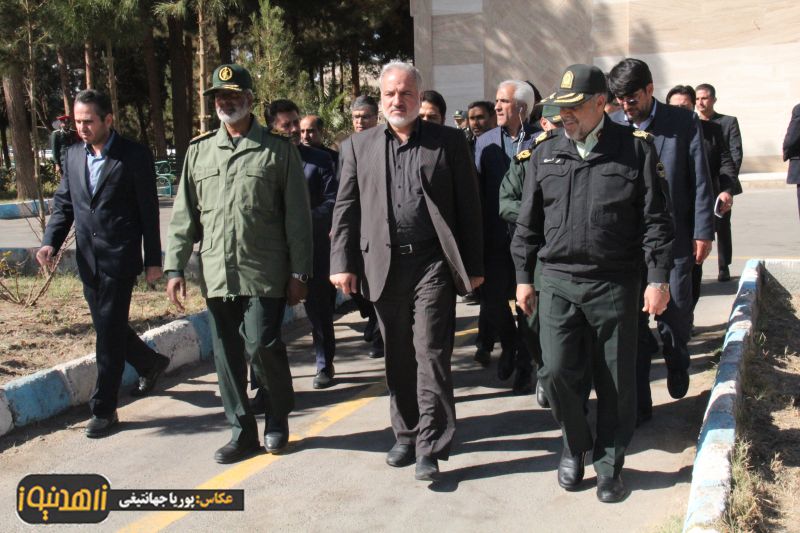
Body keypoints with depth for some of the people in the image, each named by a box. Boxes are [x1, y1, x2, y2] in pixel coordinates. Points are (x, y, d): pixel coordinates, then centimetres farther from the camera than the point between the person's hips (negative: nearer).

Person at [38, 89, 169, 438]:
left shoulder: (135, 156, -7)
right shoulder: (72, 156, 9)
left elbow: (148, 211, -5)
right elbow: (63, 204, 14)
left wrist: (153, 260, -5)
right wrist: (50, 242, -3)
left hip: (120, 257, -6)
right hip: (88, 259, 6)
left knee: (109, 332, -5)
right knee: (107, 328, 16)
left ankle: (104, 408, 5)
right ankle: (150, 364, 41)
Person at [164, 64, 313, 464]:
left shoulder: (278, 149, 1)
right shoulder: (199, 150, 12)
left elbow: (298, 216, -1)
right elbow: (184, 214, 12)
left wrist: (299, 272, -5)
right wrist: (174, 266, 6)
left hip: (264, 273, -4)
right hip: (215, 275, 4)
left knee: (261, 347, -8)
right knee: (227, 356, 8)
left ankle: (278, 417, 19)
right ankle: (243, 433, 21)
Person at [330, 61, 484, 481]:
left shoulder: (448, 142, 5)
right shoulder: (358, 147, 10)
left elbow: (468, 206, 4)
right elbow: (345, 209, 9)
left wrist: (474, 265, 1)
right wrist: (343, 263, 0)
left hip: (432, 263, -2)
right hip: (385, 265, 3)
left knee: (431, 354, -5)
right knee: (398, 357, 11)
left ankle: (430, 447, 2)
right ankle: (406, 434, 26)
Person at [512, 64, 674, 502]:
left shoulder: (635, 149, -2)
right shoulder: (546, 153, 6)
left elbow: (655, 219, -2)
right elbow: (528, 222, 11)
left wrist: (658, 278, -7)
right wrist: (523, 276, 10)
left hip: (614, 283, -2)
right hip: (558, 280, 2)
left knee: (616, 381, 6)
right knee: (557, 372, -4)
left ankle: (609, 465, 25)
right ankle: (575, 444, 23)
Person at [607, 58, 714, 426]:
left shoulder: (683, 123, 0)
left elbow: (700, 181, 1)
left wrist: (703, 231, -3)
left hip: (673, 237, -1)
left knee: (675, 312, 2)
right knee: (632, 323, 3)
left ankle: (676, 361, 38)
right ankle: (638, 405, 14)